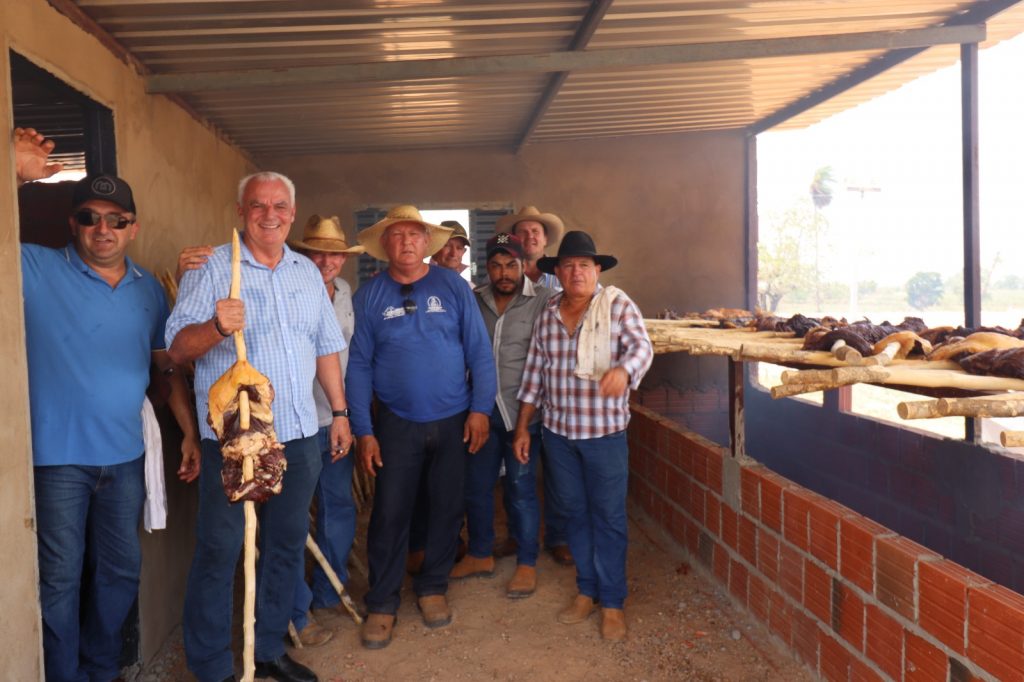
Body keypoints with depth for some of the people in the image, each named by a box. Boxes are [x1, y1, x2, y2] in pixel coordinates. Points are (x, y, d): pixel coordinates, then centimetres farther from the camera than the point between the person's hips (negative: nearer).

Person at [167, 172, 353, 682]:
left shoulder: (307, 272, 12)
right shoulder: (213, 266, -4)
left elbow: (326, 348, 16)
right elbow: (177, 347, -9)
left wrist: (340, 412, 13)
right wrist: (215, 326, -29)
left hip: (298, 434, 5)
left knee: (285, 545, 14)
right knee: (219, 550, 2)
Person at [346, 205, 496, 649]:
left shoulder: (453, 287, 0)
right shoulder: (368, 296, 0)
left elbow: (479, 350, -1)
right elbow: (358, 364, -1)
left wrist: (481, 408, -7)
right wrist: (363, 430, -5)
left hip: (454, 421, 1)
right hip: (396, 424, 0)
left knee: (447, 508, 11)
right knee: (389, 513, 4)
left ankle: (432, 587, 31)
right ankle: (382, 603, 20)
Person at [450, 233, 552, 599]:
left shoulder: (543, 301, -7)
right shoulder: (474, 301, 6)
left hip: (523, 412, -4)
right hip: (483, 410, 5)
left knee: (521, 489, 5)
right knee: (475, 485, 13)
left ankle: (527, 563, 22)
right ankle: (480, 554, 33)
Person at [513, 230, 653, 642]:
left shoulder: (616, 304, -4)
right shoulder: (547, 315, 6)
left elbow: (641, 346, -16)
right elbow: (534, 372, 9)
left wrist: (623, 369, -39)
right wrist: (522, 427, 9)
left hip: (605, 431, -4)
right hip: (558, 432, 4)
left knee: (608, 518, 3)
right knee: (575, 514, 14)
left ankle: (612, 602, 16)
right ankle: (586, 591, 29)